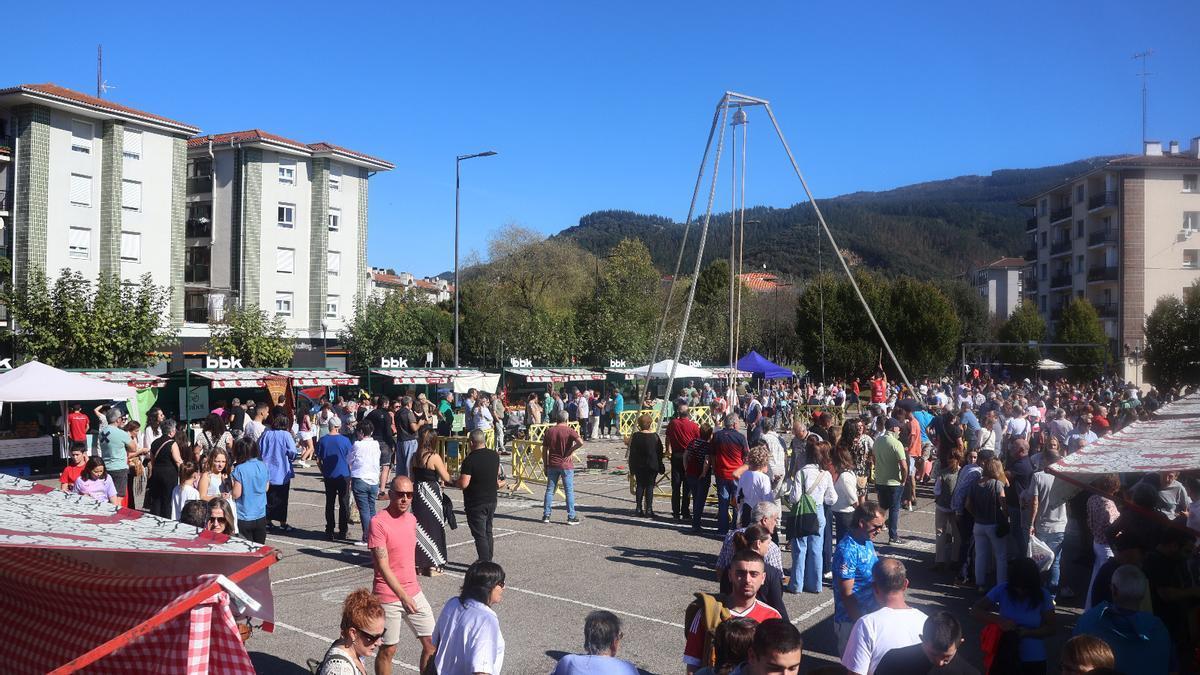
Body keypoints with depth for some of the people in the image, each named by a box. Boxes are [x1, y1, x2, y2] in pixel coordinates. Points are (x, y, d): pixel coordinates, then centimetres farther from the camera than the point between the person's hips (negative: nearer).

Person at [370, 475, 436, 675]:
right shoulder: (378, 522, -16)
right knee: (388, 650, 5)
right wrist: (402, 595, -26)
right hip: (389, 596, -6)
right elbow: (383, 566, -20)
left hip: (414, 593, 7)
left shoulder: (411, 519, 7)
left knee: (431, 643, 7)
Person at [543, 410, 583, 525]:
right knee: (569, 491, 3)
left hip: (552, 465, 3)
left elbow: (545, 450, 6)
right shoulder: (569, 431, -7)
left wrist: (546, 466, 12)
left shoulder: (549, 431, 4)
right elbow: (580, 442, -24)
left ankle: (546, 515, 13)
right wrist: (571, 451, -10)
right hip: (566, 465, -3)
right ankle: (571, 517, 4)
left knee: (550, 490, 11)